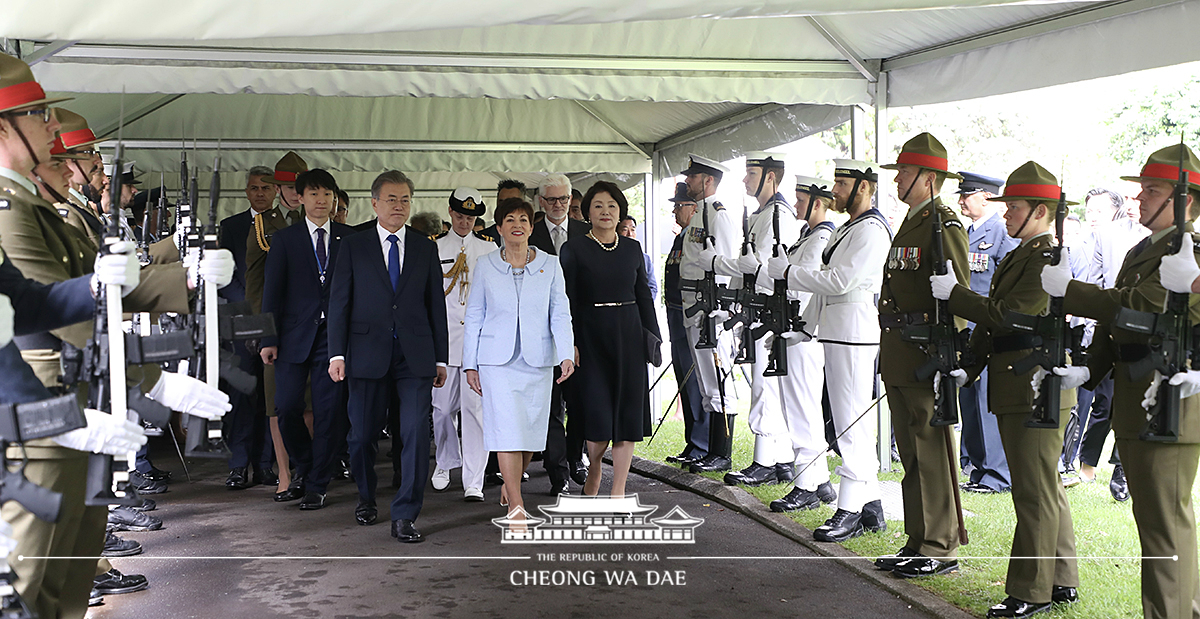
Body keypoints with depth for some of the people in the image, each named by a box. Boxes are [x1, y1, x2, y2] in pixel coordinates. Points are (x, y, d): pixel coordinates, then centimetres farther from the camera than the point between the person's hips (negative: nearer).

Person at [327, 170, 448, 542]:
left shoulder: (425, 248, 10)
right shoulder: (354, 248, 6)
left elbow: (436, 305, 11)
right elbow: (339, 303, 3)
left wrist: (441, 358, 8)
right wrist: (337, 354, -5)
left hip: (415, 354, 1)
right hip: (368, 353, 0)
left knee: (416, 433, -9)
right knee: (363, 433, 7)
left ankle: (405, 516, -3)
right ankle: (366, 498, 32)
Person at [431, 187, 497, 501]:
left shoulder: (489, 248, 11)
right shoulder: (434, 248, 8)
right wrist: (453, 272, -3)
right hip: (444, 336, 1)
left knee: (475, 407, -8)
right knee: (442, 406, 6)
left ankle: (473, 481, -6)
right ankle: (445, 462, 32)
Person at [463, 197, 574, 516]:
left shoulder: (550, 265, 3)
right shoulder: (485, 266, 3)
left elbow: (560, 313, -1)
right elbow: (474, 317, 7)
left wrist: (566, 355, -14)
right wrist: (470, 364, 3)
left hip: (538, 360, 2)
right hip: (498, 359, -2)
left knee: (531, 429, 7)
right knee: (507, 428, -12)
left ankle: (510, 484, 33)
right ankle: (516, 506, -11)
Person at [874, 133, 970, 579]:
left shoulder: (945, 227, -11)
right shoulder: (909, 224, 18)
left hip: (926, 357, -10)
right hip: (899, 357, 10)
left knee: (932, 453, -3)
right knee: (911, 453, 14)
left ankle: (940, 549, 6)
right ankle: (918, 541, 23)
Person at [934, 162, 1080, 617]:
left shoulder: (1047, 259, -15)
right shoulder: (1018, 256, 16)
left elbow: (1008, 316, -23)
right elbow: (991, 320, 16)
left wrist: (953, 292, -14)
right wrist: (967, 366, 6)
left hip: (1036, 389, -10)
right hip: (1015, 390, 10)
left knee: (1035, 493, -2)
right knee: (1045, 488, 16)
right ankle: (1061, 580, 27)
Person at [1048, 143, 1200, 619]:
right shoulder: (1140, 252, 19)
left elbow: (1139, 307, -23)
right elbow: (1113, 321, 18)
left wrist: (1066, 290, -16)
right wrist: (1089, 371, 5)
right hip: (1133, 401, 10)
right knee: (1154, 516, 17)